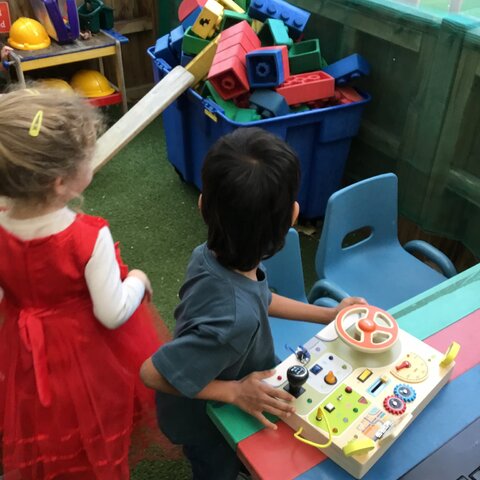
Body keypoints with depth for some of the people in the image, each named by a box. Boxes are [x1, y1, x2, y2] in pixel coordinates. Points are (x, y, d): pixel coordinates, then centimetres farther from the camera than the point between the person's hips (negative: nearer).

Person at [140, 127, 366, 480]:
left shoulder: (214, 253, -26)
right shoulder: (235, 320, -47)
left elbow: (258, 298, -4)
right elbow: (153, 373, -34)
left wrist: (328, 314, -3)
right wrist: (235, 392, -27)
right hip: (205, 420, -6)